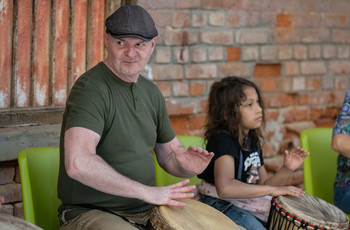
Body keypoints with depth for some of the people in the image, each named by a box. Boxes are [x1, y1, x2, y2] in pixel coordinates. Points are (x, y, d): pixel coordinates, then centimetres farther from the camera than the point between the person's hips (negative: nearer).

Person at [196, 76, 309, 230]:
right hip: (222, 206, -9)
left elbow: (263, 184, 13)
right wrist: (272, 190, -29)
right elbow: (225, 188, -33)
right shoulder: (222, 140, -18)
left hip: (248, 205, 9)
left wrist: (287, 170, -5)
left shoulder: (253, 141, 10)